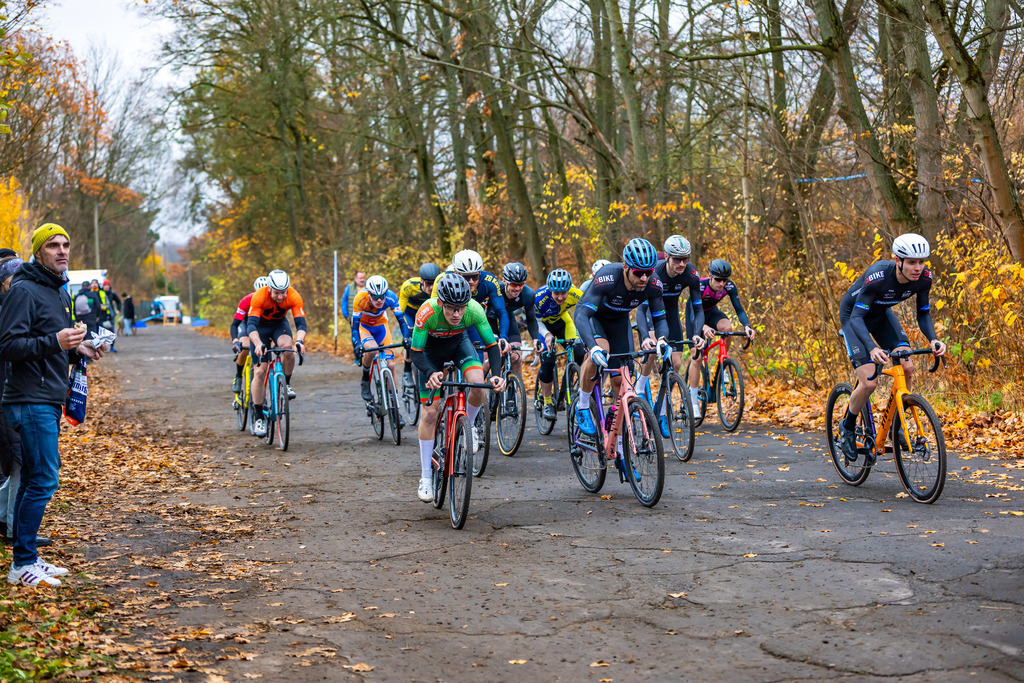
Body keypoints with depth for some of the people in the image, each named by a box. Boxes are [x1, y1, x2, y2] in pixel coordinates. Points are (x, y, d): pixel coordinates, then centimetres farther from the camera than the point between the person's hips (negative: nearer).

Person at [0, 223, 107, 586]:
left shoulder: (59, 291, 18)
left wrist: (77, 350, 10)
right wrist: (54, 342, -27)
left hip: (49, 400, 10)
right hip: (31, 402, -10)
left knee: (34, 479, 12)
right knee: (42, 481, -10)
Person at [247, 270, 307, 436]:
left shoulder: (294, 297, -28)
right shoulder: (259, 297, -33)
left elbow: (301, 323, -32)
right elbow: (251, 324, -39)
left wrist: (300, 341, -52)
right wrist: (258, 344, -56)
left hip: (280, 324, 1)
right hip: (260, 326, -1)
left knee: (287, 347, -33)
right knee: (260, 371, -10)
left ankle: (286, 383, -8)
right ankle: (259, 417, -1)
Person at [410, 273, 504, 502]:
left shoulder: (475, 309, -33)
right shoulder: (428, 311, -38)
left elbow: (492, 345, -25)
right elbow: (416, 354, -32)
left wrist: (496, 374, -42)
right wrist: (431, 373, -51)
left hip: (459, 342, 1)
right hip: (431, 348, -1)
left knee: (478, 384, -28)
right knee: (430, 412, -7)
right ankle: (425, 477, 4)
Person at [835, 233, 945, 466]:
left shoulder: (924, 277, -22)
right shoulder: (878, 276, -38)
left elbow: (923, 313, -10)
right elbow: (857, 317, -39)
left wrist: (933, 339, -30)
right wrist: (872, 348, -54)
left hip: (881, 314, 5)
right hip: (852, 315, -5)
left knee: (907, 368, -15)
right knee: (869, 382, -17)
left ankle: (896, 423, 5)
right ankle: (847, 428, 8)